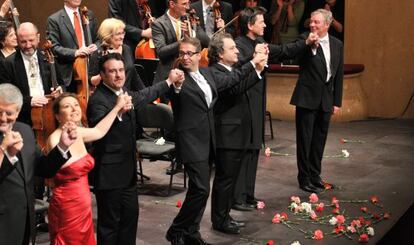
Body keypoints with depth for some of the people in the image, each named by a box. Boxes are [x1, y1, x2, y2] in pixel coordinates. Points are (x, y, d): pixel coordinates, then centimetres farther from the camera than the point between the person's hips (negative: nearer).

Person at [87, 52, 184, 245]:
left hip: (127, 170, 9)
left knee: (130, 215, 17)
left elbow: (142, 96, 27)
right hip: (109, 173, -9)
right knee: (110, 222, 1)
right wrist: (116, 111, -52)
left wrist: (170, 82, 31)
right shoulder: (98, 100, -21)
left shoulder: (123, 92, 6)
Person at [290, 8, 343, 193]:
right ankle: (304, 178, 11)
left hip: (326, 100, 4)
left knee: (319, 139, 13)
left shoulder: (337, 45, 7)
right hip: (307, 98, -4)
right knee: (305, 139, 1)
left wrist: (337, 102, 9)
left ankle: (315, 175, 26)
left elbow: (339, 75, 10)